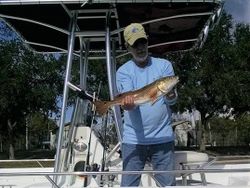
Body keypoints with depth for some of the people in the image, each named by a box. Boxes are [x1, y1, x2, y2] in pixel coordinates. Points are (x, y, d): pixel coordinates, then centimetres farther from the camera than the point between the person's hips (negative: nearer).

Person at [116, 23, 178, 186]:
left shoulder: (164, 65, 5)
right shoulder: (123, 71, 3)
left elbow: (171, 100, -5)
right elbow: (129, 98, -13)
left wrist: (171, 95, -28)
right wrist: (128, 103, -36)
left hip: (163, 137, 1)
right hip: (133, 139, 0)